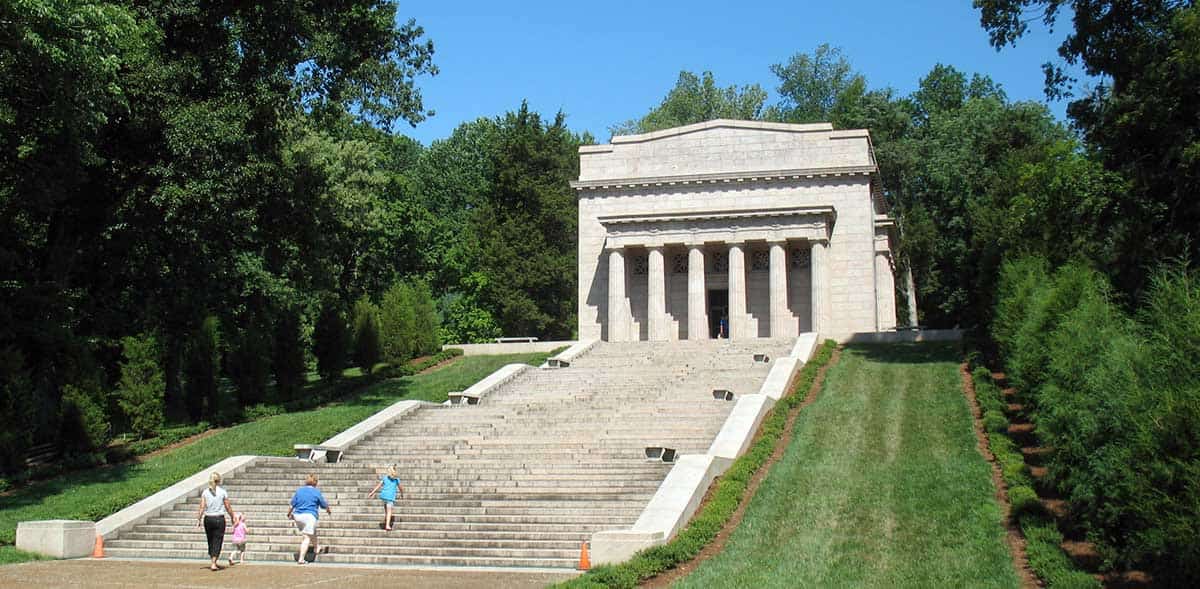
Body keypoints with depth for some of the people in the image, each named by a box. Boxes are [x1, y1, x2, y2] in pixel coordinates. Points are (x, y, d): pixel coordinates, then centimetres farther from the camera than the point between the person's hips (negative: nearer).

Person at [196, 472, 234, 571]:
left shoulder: (205, 492, -1)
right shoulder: (223, 492, -5)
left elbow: (202, 507, -6)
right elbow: (228, 507, -1)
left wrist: (199, 519, -2)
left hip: (208, 519, 2)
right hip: (219, 519, -2)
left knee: (211, 541, 15)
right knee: (217, 542, 0)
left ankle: (213, 562, 24)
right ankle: (213, 564, -9)